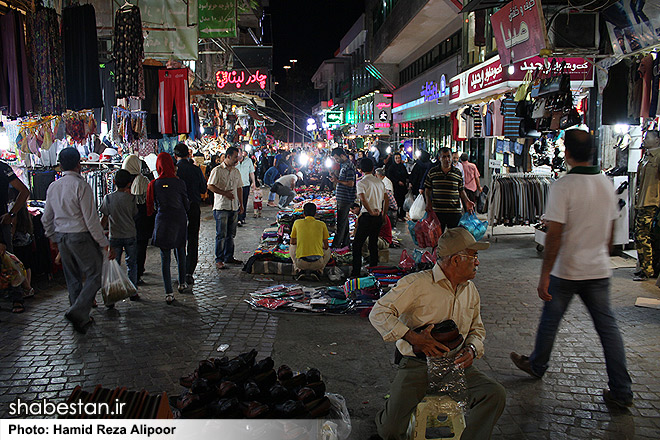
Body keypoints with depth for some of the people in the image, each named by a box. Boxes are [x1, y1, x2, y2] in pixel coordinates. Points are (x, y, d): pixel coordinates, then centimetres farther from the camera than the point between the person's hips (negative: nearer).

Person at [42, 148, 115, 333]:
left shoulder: (53, 187, 7)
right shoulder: (81, 185, -15)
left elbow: (47, 218, 15)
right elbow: (91, 219, -17)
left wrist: (52, 238, 29)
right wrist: (104, 243, -12)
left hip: (61, 237, 8)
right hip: (81, 236, -7)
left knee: (73, 279, 15)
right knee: (94, 276, 1)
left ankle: (80, 318, 24)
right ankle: (78, 312, -12)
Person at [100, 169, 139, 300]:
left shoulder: (108, 198, -5)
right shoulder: (130, 198, -6)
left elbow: (104, 219, -3)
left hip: (115, 236, 0)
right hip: (130, 235, 0)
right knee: (131, 264, 9)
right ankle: (133, 292, 12)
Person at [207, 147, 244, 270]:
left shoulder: (236, 171, 14)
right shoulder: (217, 170, -6)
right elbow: (210, 186, -11)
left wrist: (241, 204, 15)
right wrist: (225, 193, -17)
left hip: (234, 207, 6)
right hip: (221, 207, -6)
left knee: (231, 234, 11)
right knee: (221, 235, -4)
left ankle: (229, 257, 21)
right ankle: (219, 260, 3)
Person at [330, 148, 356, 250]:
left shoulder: (349, 166, -16)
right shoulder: (343, 165, 15)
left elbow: (351, 183, -22)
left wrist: (337, 180, -19)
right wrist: (336, 177, 9)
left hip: (346, 199, -10)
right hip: (341, 198, 10)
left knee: (341, 222, -6)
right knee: (344, 221, 15)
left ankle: (336, 245, -3)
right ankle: (345, 242, 23)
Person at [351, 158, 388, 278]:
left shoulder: (361, 182, -9)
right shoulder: (379, 181, 10)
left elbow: (363, 199, -24)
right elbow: (386, 200, 13)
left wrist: (371, 212, -17)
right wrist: (384, 215, 20)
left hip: (367, 217, -6)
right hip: (379, 217, 6)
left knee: (357, 244, 0)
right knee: (373, 244, 16)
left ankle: (356, 272, -4)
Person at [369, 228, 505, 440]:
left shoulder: (470, 290, 11)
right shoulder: (417, 283, -11)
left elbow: (477, 328, 24)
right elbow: (378, 313, -15)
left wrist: (471, 348, 0)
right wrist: (415, 338, -24)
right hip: (417, 364, -5)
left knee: (496, 394, -20)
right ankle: (383, 422, 19)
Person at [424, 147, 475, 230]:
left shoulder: (458, 173, 6)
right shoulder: (432, 172, 4)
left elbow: (461, 190, 13)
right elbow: (427, 189, 10)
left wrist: (467, 202, -3)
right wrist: (428, 203, -5)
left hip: (454, 211, 0)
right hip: (437, 211, 0)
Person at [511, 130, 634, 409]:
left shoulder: (563, 186, -17)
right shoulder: (607, 183, 3)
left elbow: (554, 235, -20)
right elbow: (610, 230, 13)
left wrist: (544, 276, -16)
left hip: (566, 270, -5)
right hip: (599, 270, 5)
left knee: (550, 320, 13)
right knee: (607, 325, 9)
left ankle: (536, 366, 34)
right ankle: (621, 391, 12)